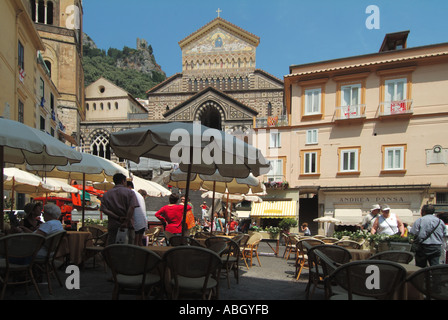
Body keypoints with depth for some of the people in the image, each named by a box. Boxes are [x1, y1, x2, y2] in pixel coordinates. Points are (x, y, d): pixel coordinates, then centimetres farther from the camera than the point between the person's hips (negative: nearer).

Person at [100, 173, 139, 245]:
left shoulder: (106, 194, 10)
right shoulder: (130, 192, 1)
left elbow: (104, 210, -3)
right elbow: (132, 207, -13)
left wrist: (118, 218, -8)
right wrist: (126, 222, -14)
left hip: (112, 225, 2)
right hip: (127, 226, -2)